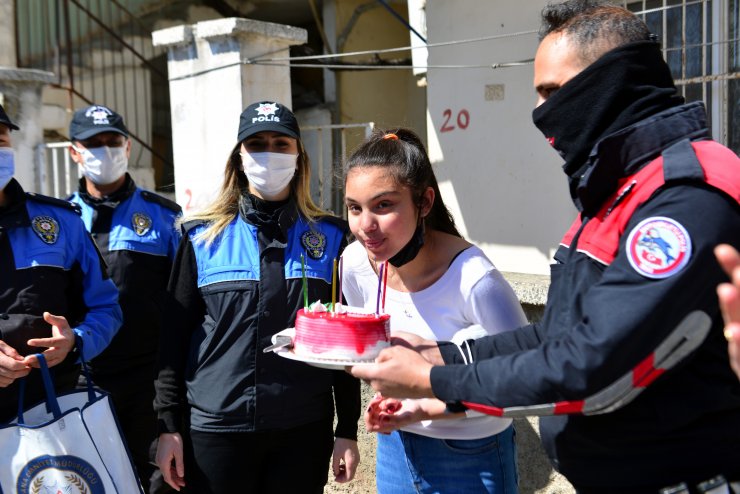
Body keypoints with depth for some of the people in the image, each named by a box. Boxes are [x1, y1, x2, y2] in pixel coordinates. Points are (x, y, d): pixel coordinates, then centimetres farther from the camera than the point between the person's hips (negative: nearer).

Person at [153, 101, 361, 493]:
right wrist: (168, 425, -1)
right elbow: (173, 336, 2)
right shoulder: (202, 237, 0)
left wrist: (348, 430, 2)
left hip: (305, 430, 1)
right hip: (216, 429, 0)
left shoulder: (329, 237, 2)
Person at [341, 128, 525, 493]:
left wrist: (425, 409, -24)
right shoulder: (356, 262, -12)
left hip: (471, 458, -4)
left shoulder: (473, 279, -29)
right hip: (394, 446, 5)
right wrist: (391, 399, -7)